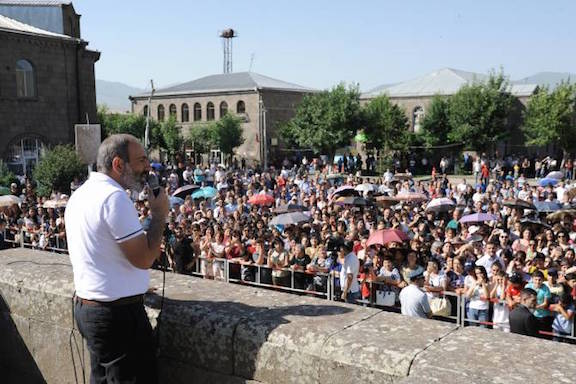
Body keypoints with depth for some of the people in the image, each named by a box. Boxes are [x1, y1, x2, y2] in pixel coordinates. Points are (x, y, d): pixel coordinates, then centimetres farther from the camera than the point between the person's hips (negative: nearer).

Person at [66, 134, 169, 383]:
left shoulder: (80, 194, 11)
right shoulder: (114, 197, -19)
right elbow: (144, 258, -21)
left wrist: (136, 285, 21)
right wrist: (159, 214, -9)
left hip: (86, 306, 10)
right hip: (117, 313, -10)